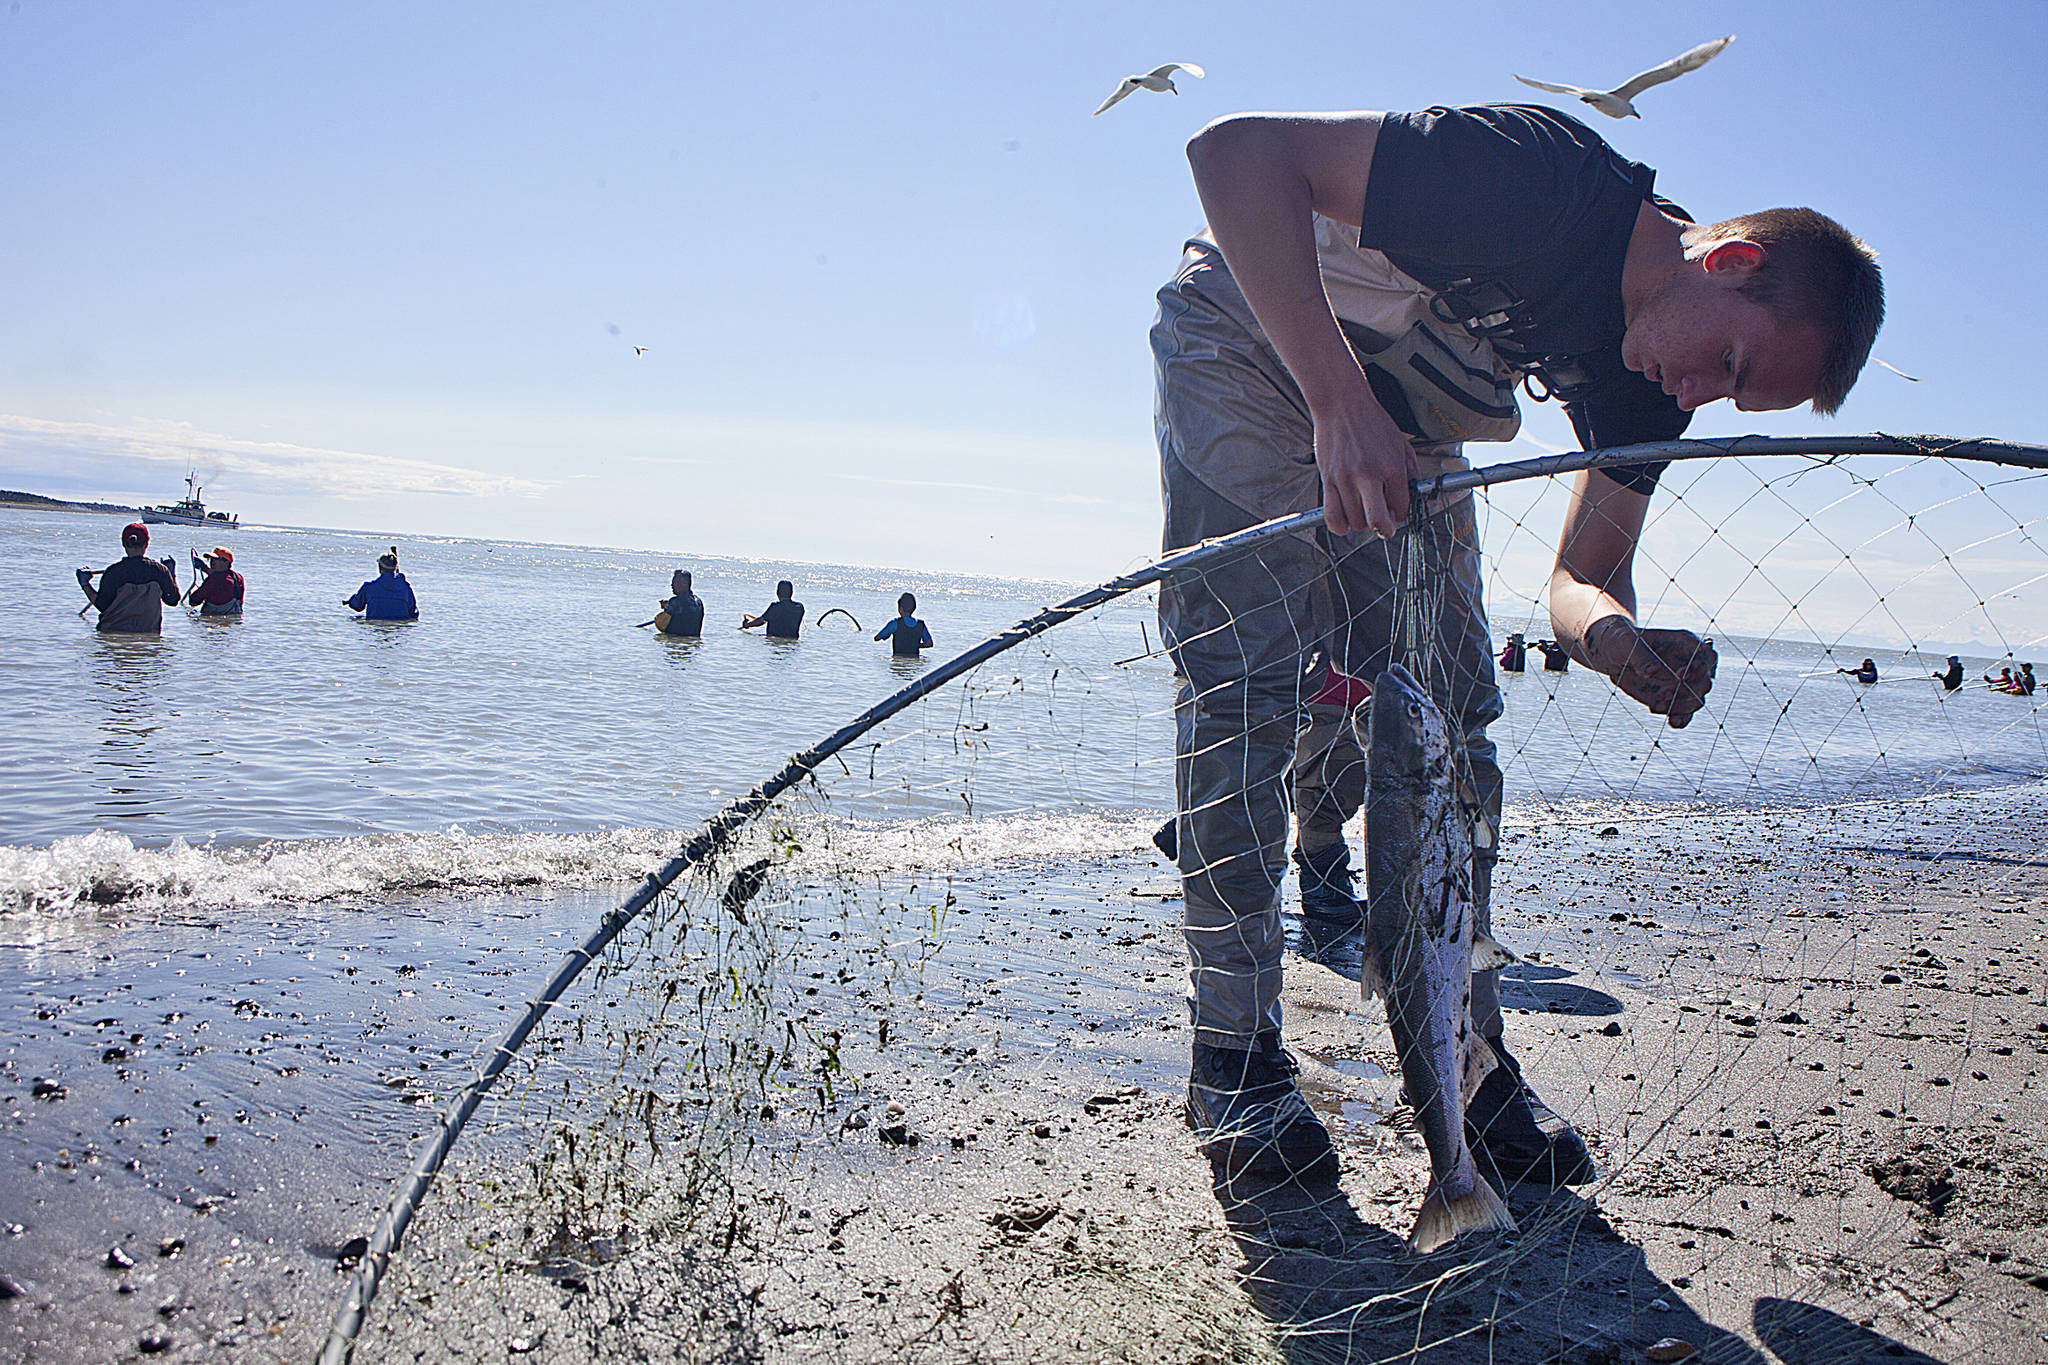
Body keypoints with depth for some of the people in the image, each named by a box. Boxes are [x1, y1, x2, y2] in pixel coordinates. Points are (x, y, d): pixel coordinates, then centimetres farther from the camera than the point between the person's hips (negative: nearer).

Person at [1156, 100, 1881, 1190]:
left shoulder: (1648, 376, -11)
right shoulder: (1548, 183, -34)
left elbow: (1583, 573, -6)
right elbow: (1236, 149, -39)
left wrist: (1618, 636, -32)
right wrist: (1339, 401, -47)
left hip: (1401, 421, 7)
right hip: (1249, 345, -6)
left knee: (1448, 717, -2)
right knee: (1246, 687, -16)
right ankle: (1235, 1060, -6)